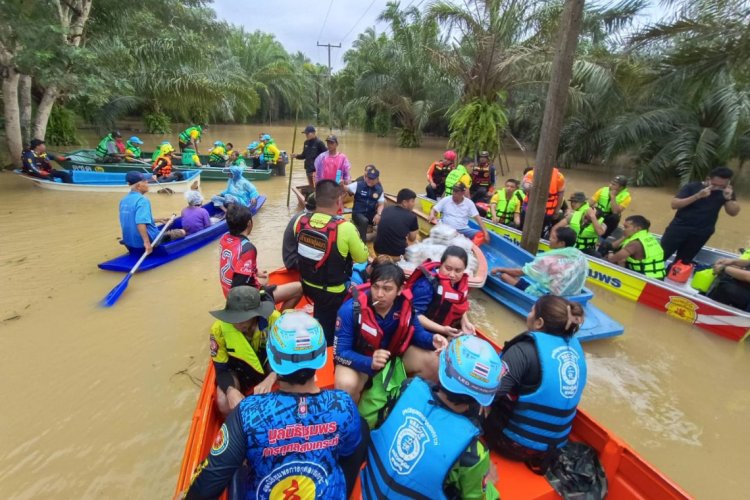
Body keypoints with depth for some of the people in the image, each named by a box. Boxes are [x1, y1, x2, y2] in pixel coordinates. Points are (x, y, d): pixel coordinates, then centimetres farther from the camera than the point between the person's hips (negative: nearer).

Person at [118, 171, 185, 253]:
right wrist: (147, 242, -35)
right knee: (181, 232, 2)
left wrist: (158, 220, 21)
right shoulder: (142, 200, -21)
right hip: (143, 244, -9)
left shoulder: (124, 200, 7)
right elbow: (140, 223, -35)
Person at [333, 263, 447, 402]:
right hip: (358, 360, -4)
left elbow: (416, 331, 1)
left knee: (432, 362, -9)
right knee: (347, 385, -33)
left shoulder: (406, 303, -17)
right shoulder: (350, 309, -29)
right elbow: (340, 352, -25)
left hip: (394, 353, 4)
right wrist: (370, 363, -42)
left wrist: (432, 340, -23)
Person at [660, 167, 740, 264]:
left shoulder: (727, 192, 2)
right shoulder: (692, 187, -7)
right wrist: (697, 196, -26)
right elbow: (674, 204, -16)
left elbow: (733, 212, -1)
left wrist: (728, 198, -17)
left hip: (701, 233, 3)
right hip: (679, 227, -3)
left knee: (683, 261, 10)